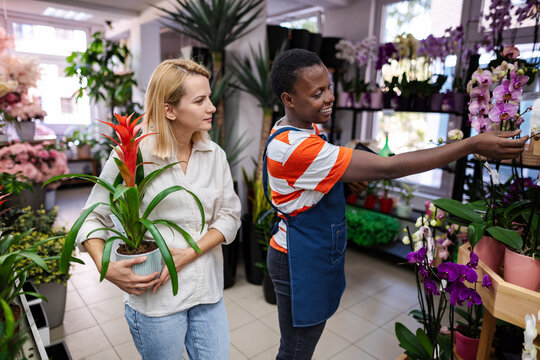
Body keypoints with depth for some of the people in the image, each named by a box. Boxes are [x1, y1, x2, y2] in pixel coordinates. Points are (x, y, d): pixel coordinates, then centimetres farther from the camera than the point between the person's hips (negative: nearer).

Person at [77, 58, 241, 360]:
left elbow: (229, 215, -1)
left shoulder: (214, 155, 0)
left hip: (208, 290, 4)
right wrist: (106, 268, -17)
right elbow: (93, 219, -2)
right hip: (155, 298, -3)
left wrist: (189, 254, -13)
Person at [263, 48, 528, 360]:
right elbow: (386, 168, -33)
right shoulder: (296, 148, -32)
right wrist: (472, 145, -28)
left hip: (311, 255, 9)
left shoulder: (302, 129, 3)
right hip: (301, 263, -9)